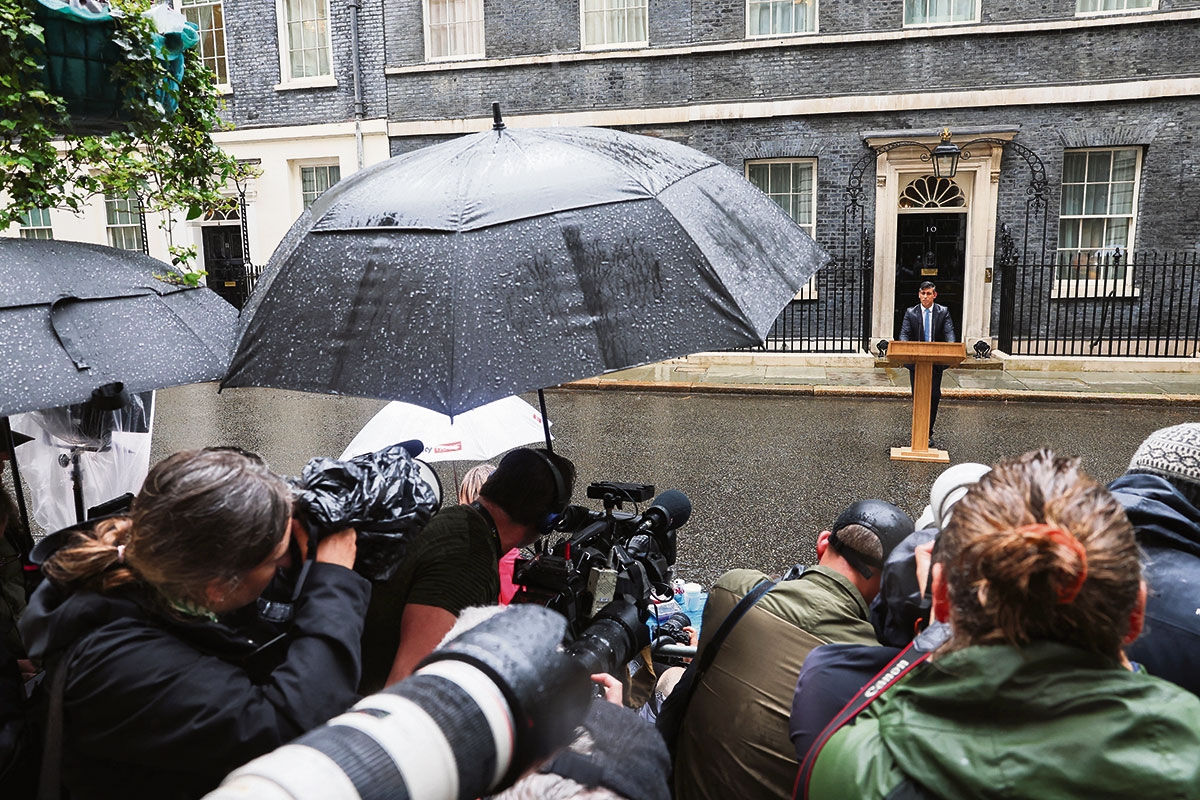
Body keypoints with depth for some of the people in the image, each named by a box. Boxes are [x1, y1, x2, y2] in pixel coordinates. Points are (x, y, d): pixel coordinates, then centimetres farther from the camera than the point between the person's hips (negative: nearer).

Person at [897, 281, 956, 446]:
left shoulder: (943, 312, 3)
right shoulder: (910, 313, 3)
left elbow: (949, 333, -7)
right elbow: (904, 333, -6)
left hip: (936, 362, 0)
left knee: (934, 397, -2)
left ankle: (928, 432, 8)